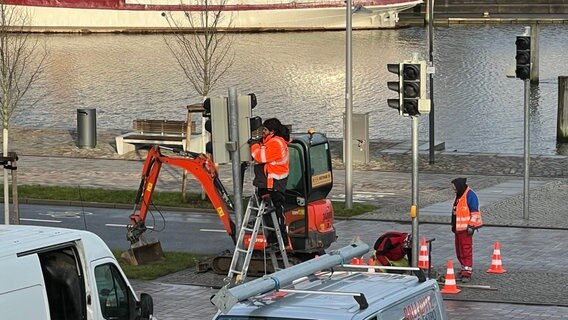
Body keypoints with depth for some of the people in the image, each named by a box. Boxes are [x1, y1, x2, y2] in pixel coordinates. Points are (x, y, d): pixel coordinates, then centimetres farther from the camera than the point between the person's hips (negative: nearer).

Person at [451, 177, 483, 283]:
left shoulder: (470, 195, -14)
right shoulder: (458, 196, 16)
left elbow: (475, 212, -17)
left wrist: (471, 225, -19)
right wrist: (453, 225, 27)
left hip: (466, 229, -10)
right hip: (458, 228, 10)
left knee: (466, 250, -10)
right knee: (459, 250, 14)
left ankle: (467, 272, -10)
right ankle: (464, 268, 26)